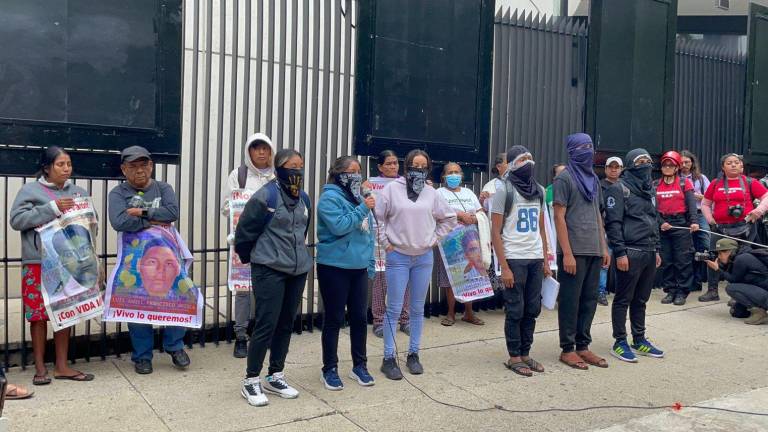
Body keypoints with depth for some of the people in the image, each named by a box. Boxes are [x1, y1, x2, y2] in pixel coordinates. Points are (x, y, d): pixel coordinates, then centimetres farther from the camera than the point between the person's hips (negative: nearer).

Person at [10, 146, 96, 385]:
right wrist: (52, 208, -16)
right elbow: (17, 219, -10)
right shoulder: (30, 190, 0)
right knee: (39, 314, 2)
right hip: (38, 262, -3)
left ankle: (61, 366, 17)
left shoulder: (78, 191, 11)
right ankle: (40, 367, 14)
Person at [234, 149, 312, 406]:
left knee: (286, 324, 12)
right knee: (266, 324, -5)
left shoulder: (304, 198, 8)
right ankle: (251, 381, 10)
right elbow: (244, 232, -6)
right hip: (270, 270, -7)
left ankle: (275, 377, 26)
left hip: (298, 269, 7)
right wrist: (249, 257, 7)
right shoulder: (265, 197, -13)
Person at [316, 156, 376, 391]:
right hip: (334, 267, -6)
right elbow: (339, 226, -23)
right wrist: (363, 209, -20)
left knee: (360, 318, 11)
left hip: (359, 267, 7)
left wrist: (370, 260, 13)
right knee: (334, 319, 3)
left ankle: (359, 365, 26)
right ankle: (330, 369, 17)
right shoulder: (329, 198, -10)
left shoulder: (359, 197, 12)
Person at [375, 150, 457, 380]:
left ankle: (413, 354, 23)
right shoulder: (392, 189, -4)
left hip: (424, 257, 3)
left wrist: (435, 238, 9)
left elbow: (449, 218, 17)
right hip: (398, 257, -3)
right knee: (394, 309, -2)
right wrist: (385, 242, -5)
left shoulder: (431, 193, 5)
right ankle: (388, 358, 7)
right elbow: (378, 217, -2)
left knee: (418, 309, 10)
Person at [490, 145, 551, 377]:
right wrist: (504, 267, -13)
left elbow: (541, 228, 17)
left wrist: (545, 261, 12)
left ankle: (525, 353, 21)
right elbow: (496, 233, -7)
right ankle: (514, 357, 13)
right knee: (515, 311, 1)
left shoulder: (539, 190, 13)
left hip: (536, 259, 5)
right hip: (514, 259, -5)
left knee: (532, 309, 8)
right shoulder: (503, 191, -5)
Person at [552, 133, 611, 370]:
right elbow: (559, 217, -11)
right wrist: (567, 253, -16)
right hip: (574, 252, -7)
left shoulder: (593, 179, 16)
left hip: (594, 251, 7)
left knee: (589, 300, 10)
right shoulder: (564, 178, -7)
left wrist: (604, 247, 14)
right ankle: (567, 349, 10)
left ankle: (583, 346, 20)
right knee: (570, 301, 0)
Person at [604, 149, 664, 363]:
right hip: (630, 253, -7)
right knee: (623, 299, 0)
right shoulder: (619, 188, -7)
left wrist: (657, 250, 18)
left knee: (641, 300, 14)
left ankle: (639, 340, 24)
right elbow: (613, 223, -13)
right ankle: (620, 343, 8)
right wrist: (620, 253, -17)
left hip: (649, 253, 8)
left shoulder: (649, 189, 18)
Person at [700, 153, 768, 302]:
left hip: (744, 228, -2)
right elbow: (705, 204, 16)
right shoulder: (715, 184, 9)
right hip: (720, 228, 2)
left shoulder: (749, 182, 3)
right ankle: (712, 291, 12)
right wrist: (710, 219, 3)